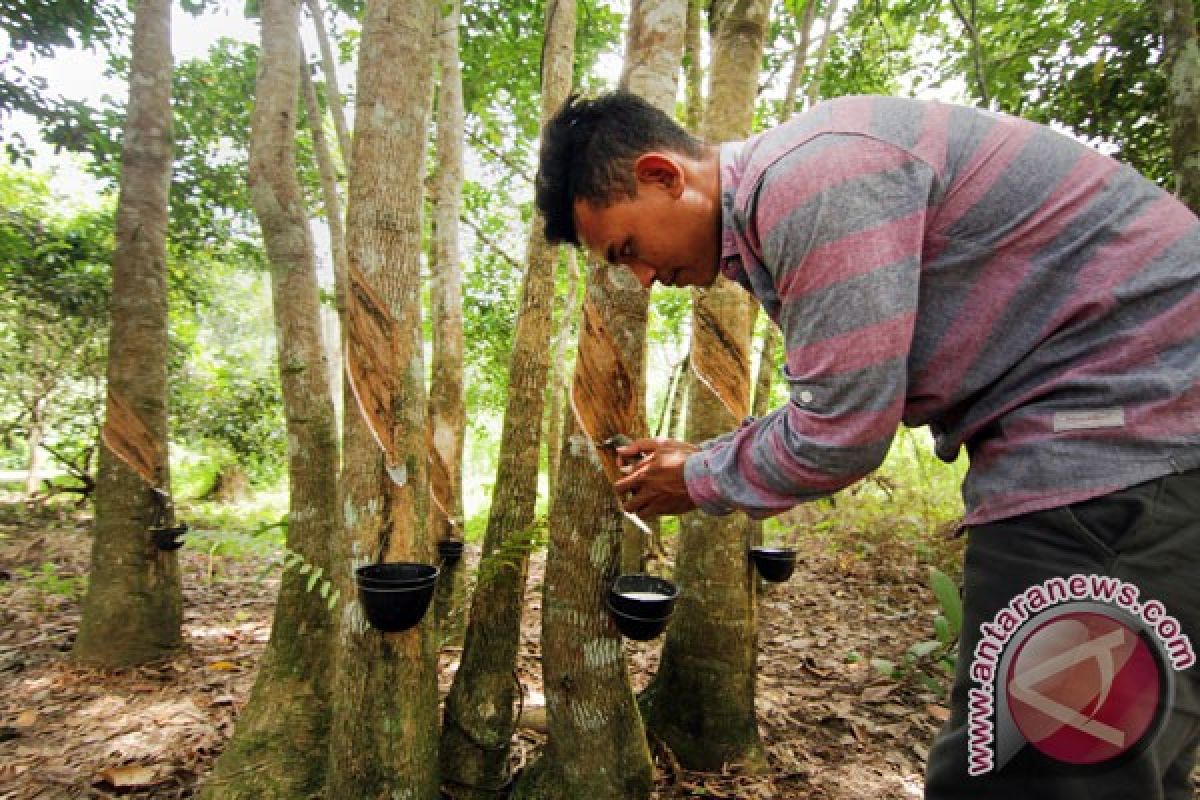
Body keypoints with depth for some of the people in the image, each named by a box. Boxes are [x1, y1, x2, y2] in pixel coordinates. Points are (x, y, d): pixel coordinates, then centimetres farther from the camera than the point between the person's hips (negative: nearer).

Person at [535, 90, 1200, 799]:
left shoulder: (811, 173, -20)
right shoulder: (771, 210, 12)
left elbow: (842, 431, -21)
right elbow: (842, 404, 17)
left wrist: (702, 485, -3)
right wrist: (704, 457, 12)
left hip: (1136, 426, -10)